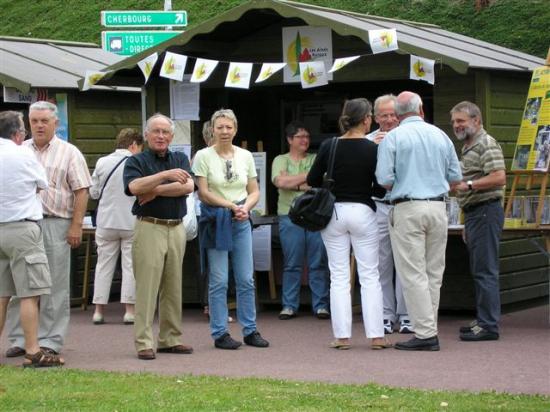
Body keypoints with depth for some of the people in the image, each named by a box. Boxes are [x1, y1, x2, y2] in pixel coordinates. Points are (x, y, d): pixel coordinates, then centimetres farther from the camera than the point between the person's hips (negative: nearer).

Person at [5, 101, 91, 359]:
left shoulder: (69, 153, 4)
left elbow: (81, 192, 0)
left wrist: (76, 226, -8)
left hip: (55, 225, -3)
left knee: (54, 287, 0)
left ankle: (50, 341, 5)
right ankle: (19, 340, 10)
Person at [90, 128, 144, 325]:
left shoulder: (102, 163, -1)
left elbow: (93, 192, 5)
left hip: (106, 222, 3)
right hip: (131, 222, -2)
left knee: (104, 265, 10)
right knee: (130, 265, 5)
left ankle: (98, 311, 10)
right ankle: (129, 310, 2)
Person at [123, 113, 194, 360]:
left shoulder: (180, 159, 13)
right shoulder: (136, 161, 2)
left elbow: (188, 186, -4)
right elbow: (134, 187, -18)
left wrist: (155, 190, -11)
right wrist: (166, 175, -24)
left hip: (176, 228, 4)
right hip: (149, 227, -4)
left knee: (173, 287, 9)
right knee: (146, 287, -6)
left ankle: (171, 339, 16)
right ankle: (144, 342, -4)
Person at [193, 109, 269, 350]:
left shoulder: (245, 156, 9)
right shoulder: (203, 156, -3)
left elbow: (254, 191, 11)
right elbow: (204, 192, -8)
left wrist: (245, 207, -9)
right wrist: (231, 206, -14)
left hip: (241, 221, 4)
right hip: (215, 220, -4)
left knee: (246, 279, 6)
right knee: (219, 281, -2)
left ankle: (250, 330, 14)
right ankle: (220, 334, 5)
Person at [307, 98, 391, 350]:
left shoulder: (328, 146, -4)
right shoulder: (372, 149, -9)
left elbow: (312, 181, 1)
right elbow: (380, 190, -7)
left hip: (334, 212, 2)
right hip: (363, 213, -2)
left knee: (339, 276, 6)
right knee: (369, 276, 5)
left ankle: (342, 336, 4)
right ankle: (376, 336, 3)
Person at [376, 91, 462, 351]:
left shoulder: (393, 137, -4)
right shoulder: (440, 135, 8)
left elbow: (384, 179, -11)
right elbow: (455, 176, 10)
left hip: (408, 209, -4)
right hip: (438, 207, 4)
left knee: (413, 274, -3)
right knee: (434, 272, 10)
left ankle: (425, 333, -6)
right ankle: (429, 329, 13)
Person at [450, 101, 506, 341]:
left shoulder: (486, 144, -10)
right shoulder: (468, 147, 21)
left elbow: (499, 177, -21)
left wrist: (468, 185, -23)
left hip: (486, 211, -10)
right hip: (473, 213, 10)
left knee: (485, 271, -11)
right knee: (479, 270, 12)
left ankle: (488, 325, -11)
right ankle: (484, 320, 17)